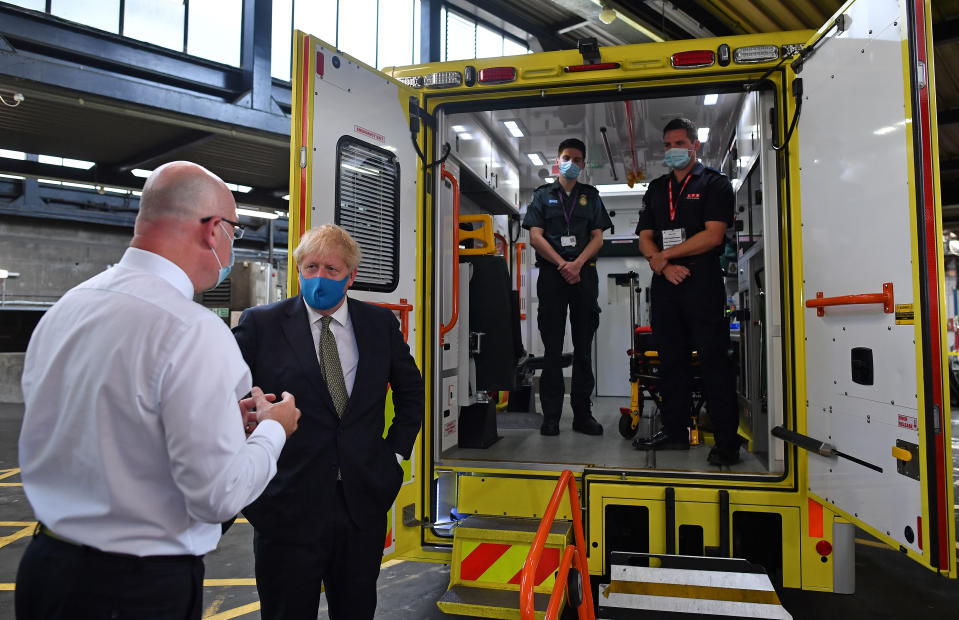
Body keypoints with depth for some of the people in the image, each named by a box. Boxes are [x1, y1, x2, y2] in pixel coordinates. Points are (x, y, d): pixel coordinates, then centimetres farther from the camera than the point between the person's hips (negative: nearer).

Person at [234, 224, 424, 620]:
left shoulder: (381, 324, 3)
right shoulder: (261, 325, -5)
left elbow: (411, 390, 16)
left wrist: (396, 451, 7)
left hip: (362, 505, 3)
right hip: (288, 508, -2)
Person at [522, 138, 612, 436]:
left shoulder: (591, 197, 17)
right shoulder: (543, 195, 12)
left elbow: (597, 237, 8)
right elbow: (536, 236, 1)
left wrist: (578, 263, -10)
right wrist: (562, 264, -11)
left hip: (584, 273, 2)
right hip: (552, 274, -1)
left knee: (583, 347, 3)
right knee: (552, 347, -1)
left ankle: (582, 413, 9)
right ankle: (551, 414, 4)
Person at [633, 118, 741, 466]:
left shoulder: (715, 183, 3)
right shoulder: (656, 189, 19)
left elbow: (713, 235, -10)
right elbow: (644, 238, 11)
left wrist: (666, 254, -9)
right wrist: (663, 265, -8)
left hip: (703, 281, -5)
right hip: (665, 282, 5)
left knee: (713, 361, -6)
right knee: (671, 359, 9)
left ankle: (727, 440, 0)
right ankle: (675, 431, 17)